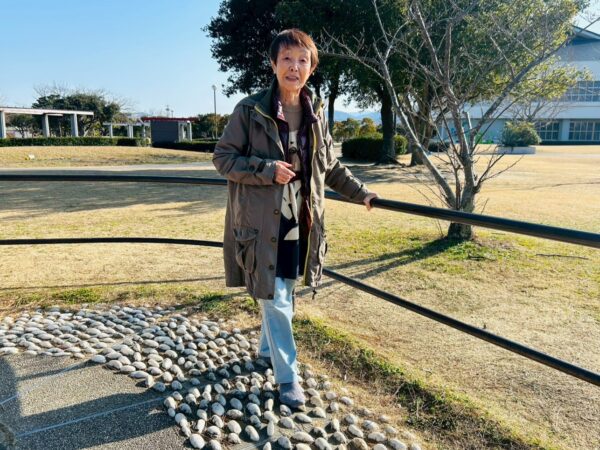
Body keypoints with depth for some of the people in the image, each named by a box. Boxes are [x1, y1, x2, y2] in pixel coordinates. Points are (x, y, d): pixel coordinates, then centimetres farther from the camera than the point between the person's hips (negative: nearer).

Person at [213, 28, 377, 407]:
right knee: (273, 298, -1)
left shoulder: (315, 113, 6)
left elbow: (331, 167, 15)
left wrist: (361, 193, 9)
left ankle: (268, 349, 42)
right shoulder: (250, 110, -8)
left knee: (286, 293, 18)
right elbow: (222, 157, -6)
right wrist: (268, 170, -18)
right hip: (262, 222, -5)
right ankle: (288, 376, 16)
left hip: (300, 222, 5)